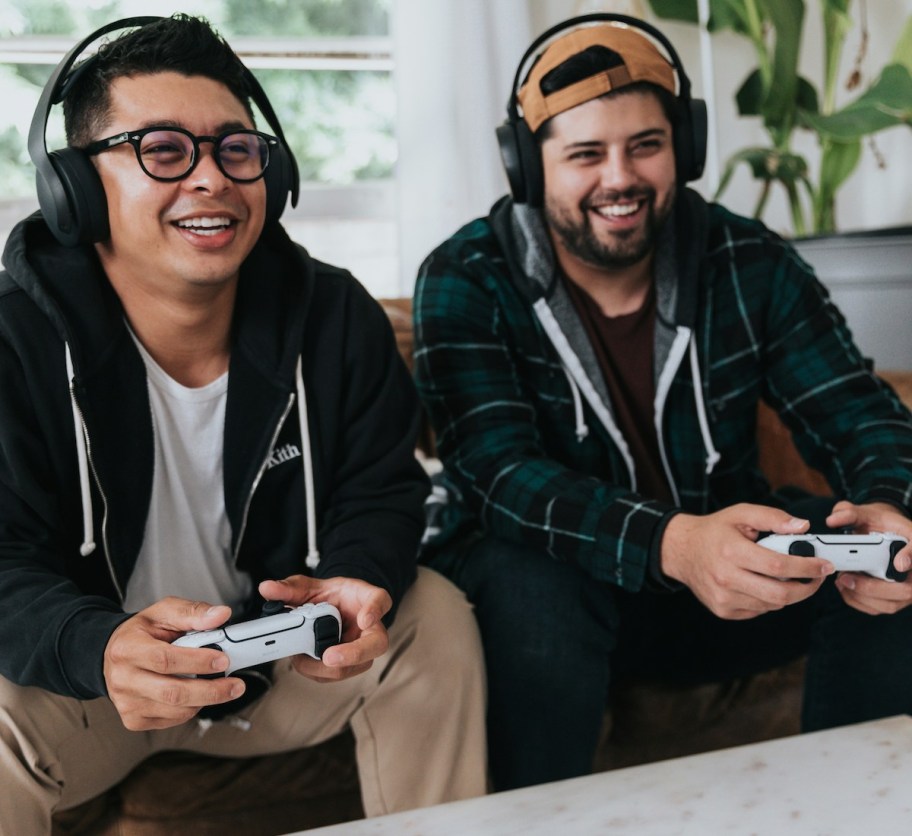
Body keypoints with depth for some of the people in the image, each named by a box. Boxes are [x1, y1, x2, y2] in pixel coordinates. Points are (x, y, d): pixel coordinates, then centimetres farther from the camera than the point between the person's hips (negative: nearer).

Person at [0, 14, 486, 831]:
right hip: (80, 676, -3)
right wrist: (99, 648, -47)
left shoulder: (336, 315, -10)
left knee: (435, 617, -14)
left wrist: (357, 582, -28)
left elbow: (379, 493, -3)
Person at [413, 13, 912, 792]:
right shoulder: (465, 282, -14)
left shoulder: (748, 261, -4)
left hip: (722, 553, 3)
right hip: (554, 572, -3)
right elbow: (499, 471, -26)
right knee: (533, 589, -36)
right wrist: (673, 544, -45)